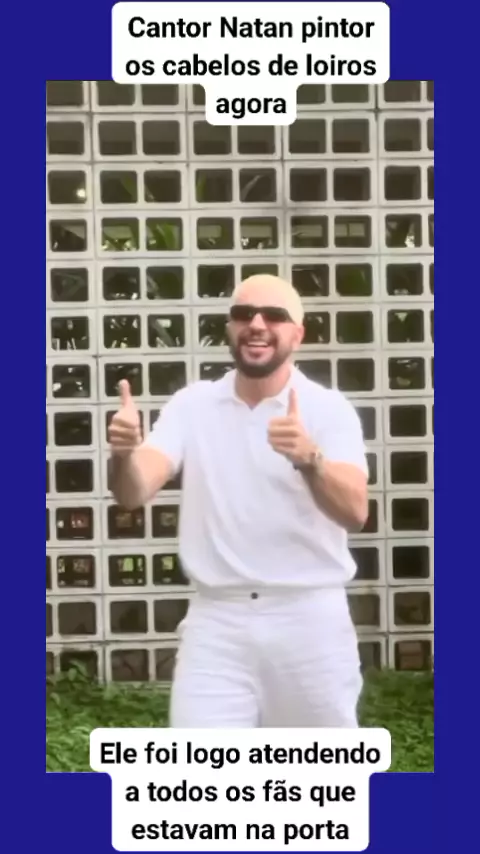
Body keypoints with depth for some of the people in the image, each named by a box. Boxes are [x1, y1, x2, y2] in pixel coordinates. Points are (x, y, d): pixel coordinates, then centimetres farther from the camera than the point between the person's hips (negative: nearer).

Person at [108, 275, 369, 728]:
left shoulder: (328, 408, -7)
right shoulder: (191, 404, 1)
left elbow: (355, 512, -21)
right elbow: (135, 492, -12)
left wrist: (308, 458, -41)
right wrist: (123, 454, -35)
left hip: (309, 619, -1)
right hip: (217, 620, 1)